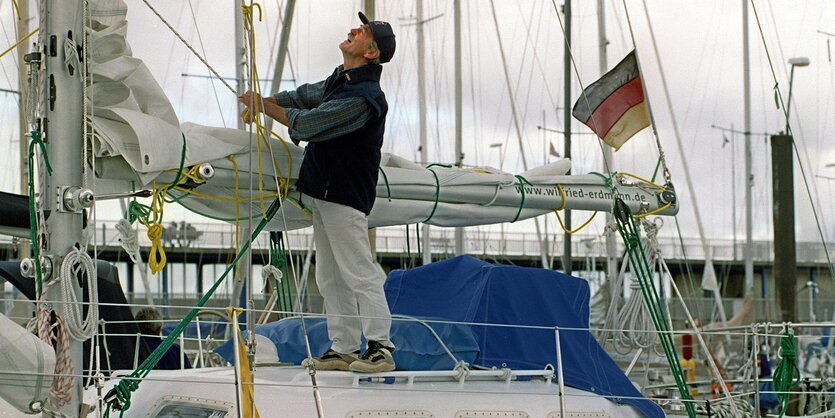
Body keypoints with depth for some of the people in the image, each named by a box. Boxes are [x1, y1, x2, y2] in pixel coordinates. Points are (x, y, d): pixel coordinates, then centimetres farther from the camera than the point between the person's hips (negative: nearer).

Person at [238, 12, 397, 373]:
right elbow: (306, 96, 28)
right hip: (324, 193, 10)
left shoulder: (362, 96, -22)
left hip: (346, 195, -10)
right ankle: (343, 348, 18)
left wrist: (264, 105, -6)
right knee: (331, 277, 13)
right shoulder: (340, 81, 10)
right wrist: (262, 103, 15)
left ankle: (380, 347, -5)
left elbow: (306, 124, -20)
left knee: (358, 272, -8)